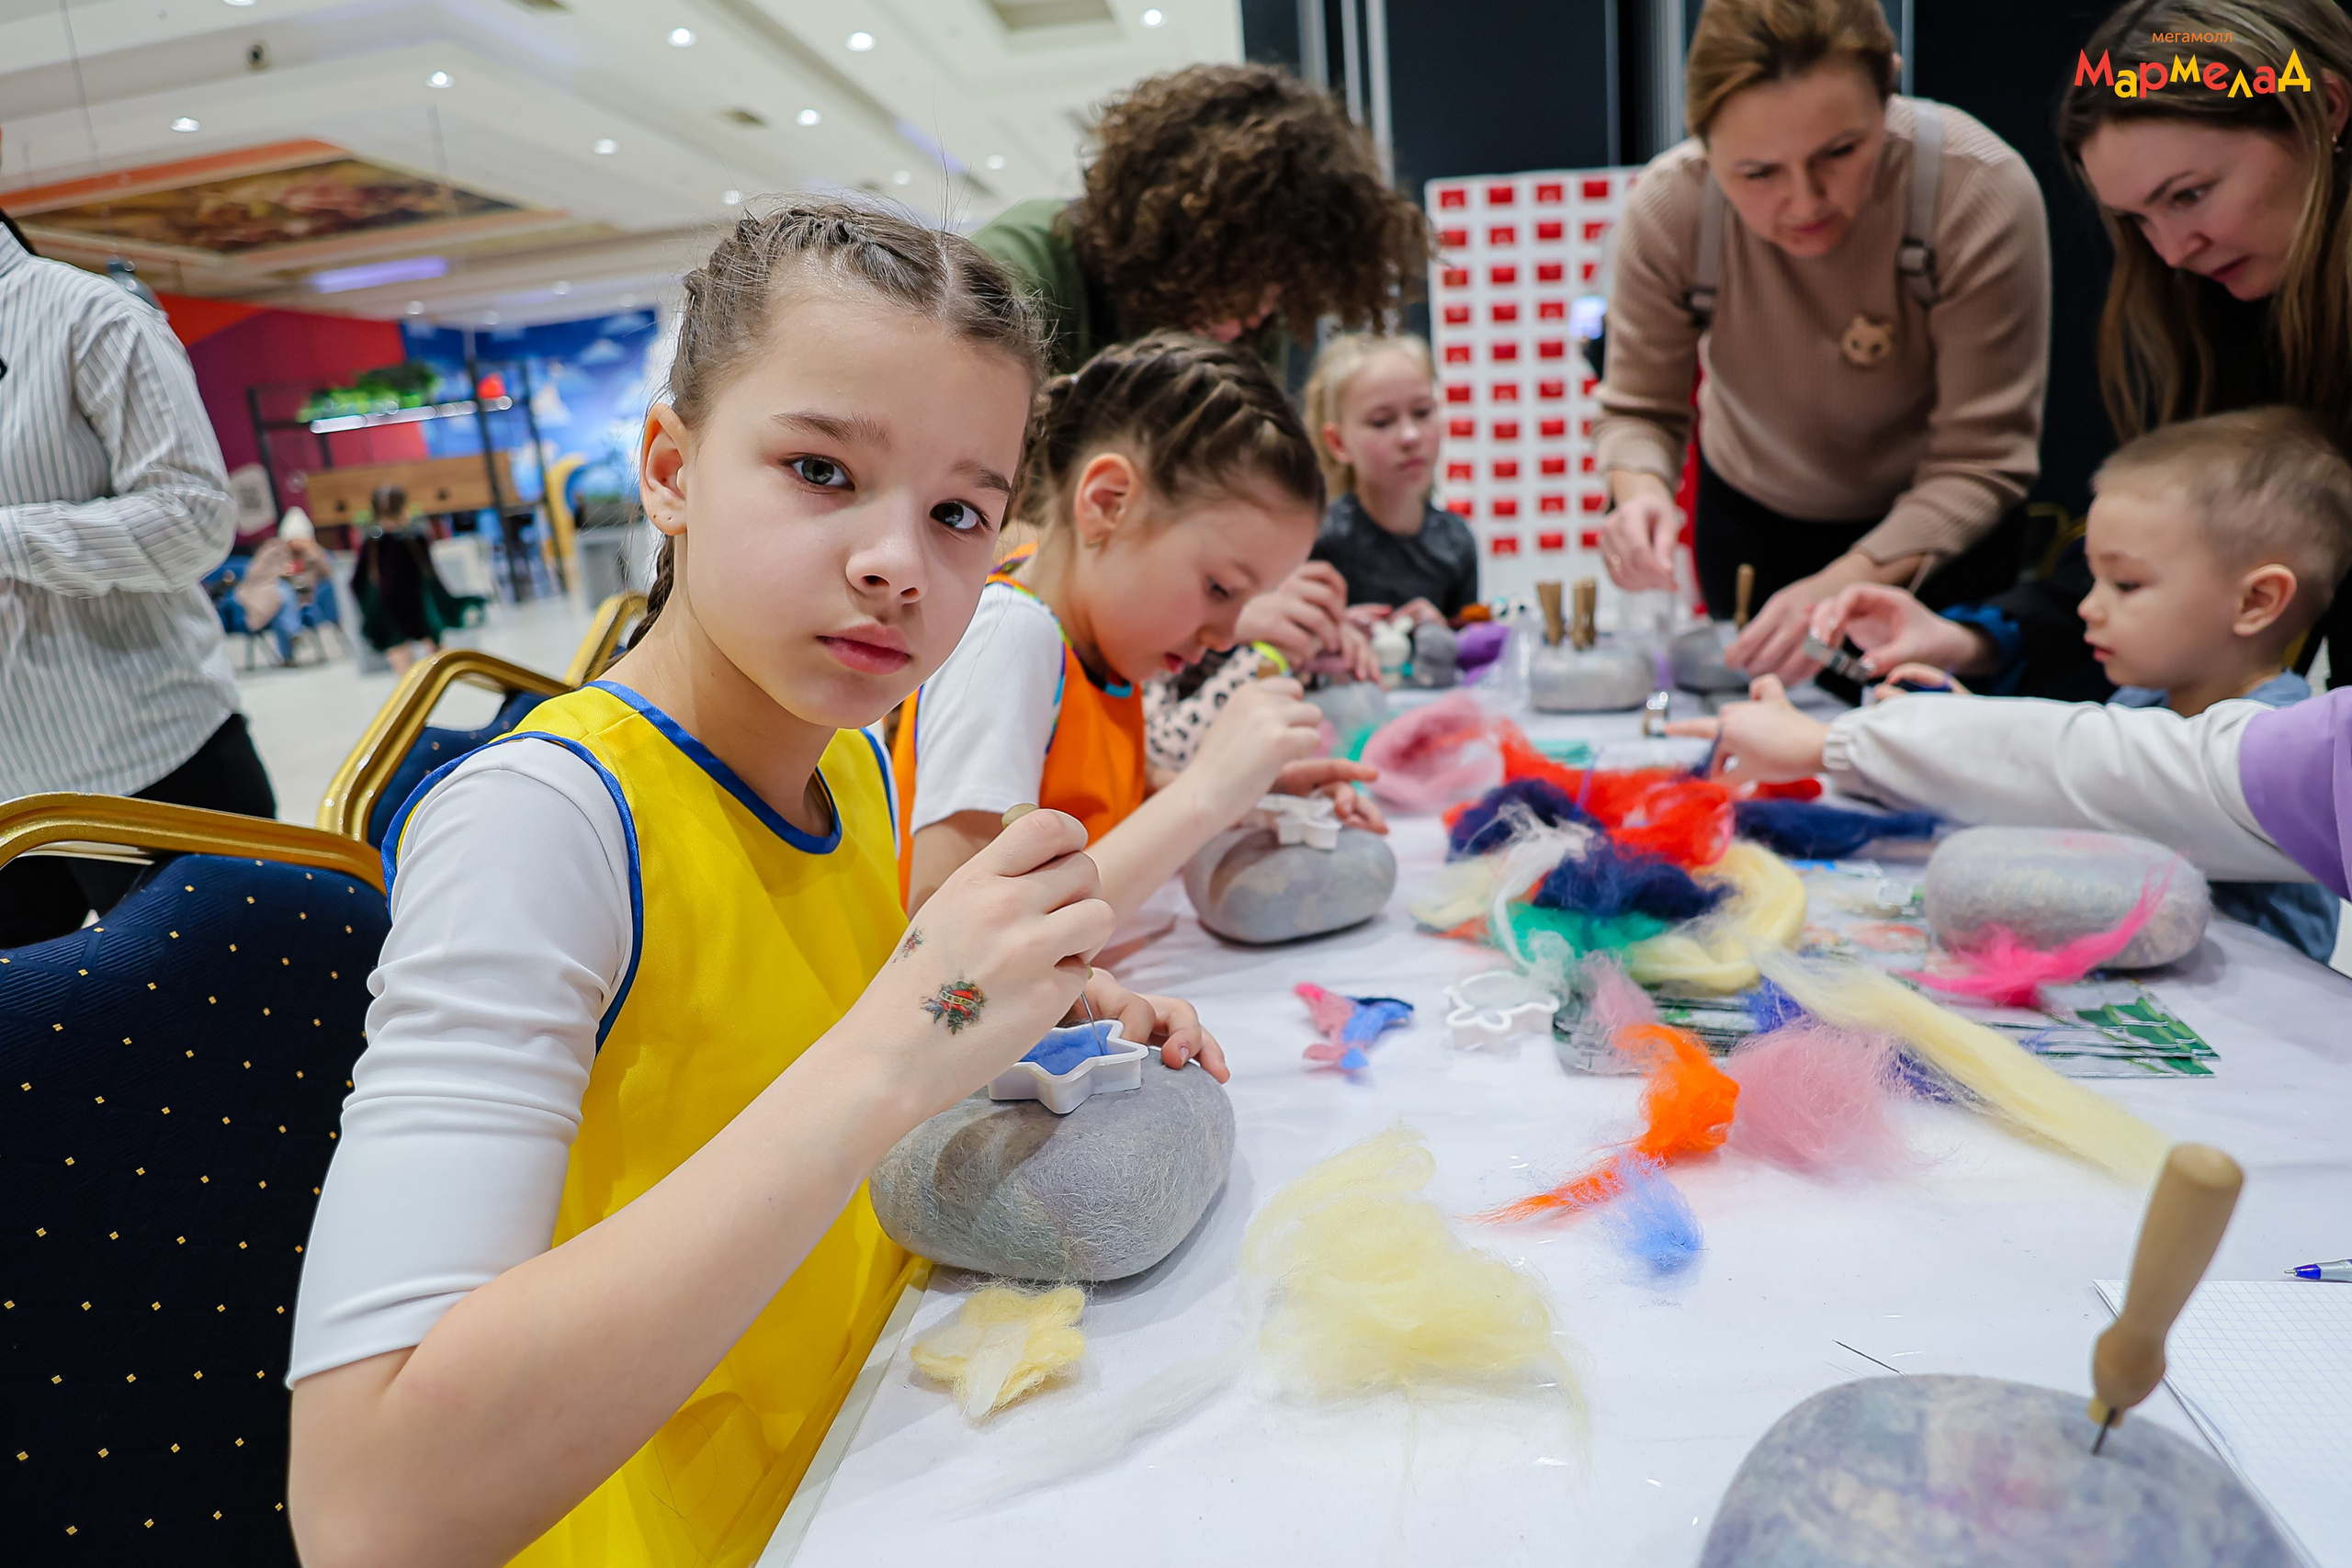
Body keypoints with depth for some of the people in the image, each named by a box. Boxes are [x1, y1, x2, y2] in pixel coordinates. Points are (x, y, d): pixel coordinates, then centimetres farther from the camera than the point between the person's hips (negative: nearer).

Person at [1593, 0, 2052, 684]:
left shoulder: (1984, 193, -30)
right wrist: (1640, 492, -39)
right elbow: (1639, 410, -15)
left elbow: (1981, 466, -29)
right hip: (1750, 516, 2)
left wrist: (1842, 586, -45)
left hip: (1942, 529, -1)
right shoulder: (1666, 208, -25)